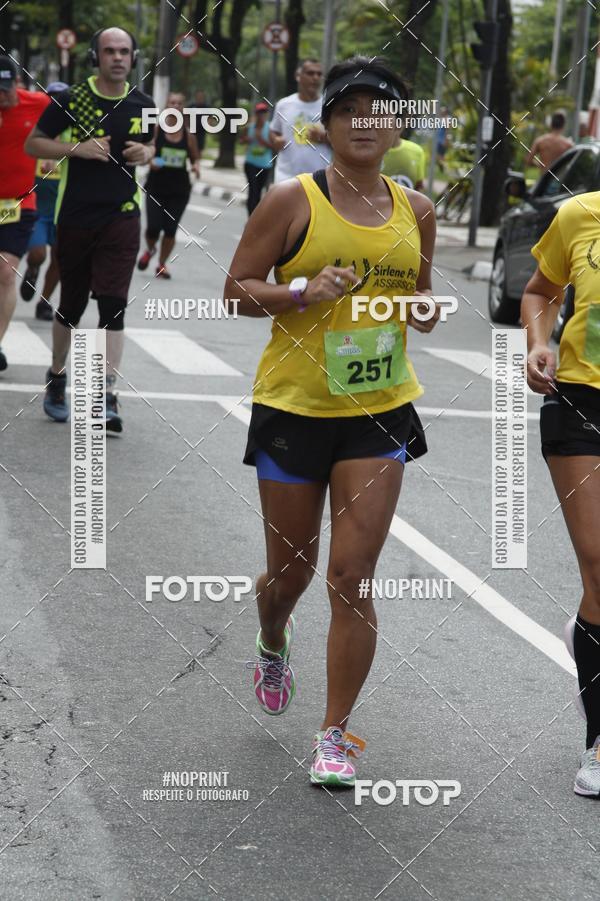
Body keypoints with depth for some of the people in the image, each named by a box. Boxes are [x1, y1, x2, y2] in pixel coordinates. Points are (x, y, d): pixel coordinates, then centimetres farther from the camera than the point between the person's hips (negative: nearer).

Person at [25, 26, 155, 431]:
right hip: (76, 216, -1)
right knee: (72, 305, 10)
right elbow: (33, 143, -1)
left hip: (122, 218, 1)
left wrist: (145, 153, -2)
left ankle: (108, 398, -11)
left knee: (113, 306, -9)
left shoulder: (142, 104, 5)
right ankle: (57, 377, 33)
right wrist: (77, 148, -16)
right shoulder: (72, 99, -5)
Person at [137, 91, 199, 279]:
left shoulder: (188, 134, 3)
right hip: (156, 187, -2)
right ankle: (150, 250, 25)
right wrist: (151, 161, -23)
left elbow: (194, 158, 14)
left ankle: (162, 265, 20)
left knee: (170, 229, 1)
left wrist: (196, 166, -8)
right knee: (153, 227, -9)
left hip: (179, 189, 2)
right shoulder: (156, 129, -5)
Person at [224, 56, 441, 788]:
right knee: (291, 569, 12)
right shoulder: (293, 201, -7)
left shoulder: (415, 211, 6)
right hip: (293, 406, -2)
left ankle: (335, 735, 4)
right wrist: (303, 294, -22)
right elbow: (237, 289, -5)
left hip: (379, 411, 2)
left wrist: (424, 311, -2)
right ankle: (272, 646, 48)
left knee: (351, 578, -6)